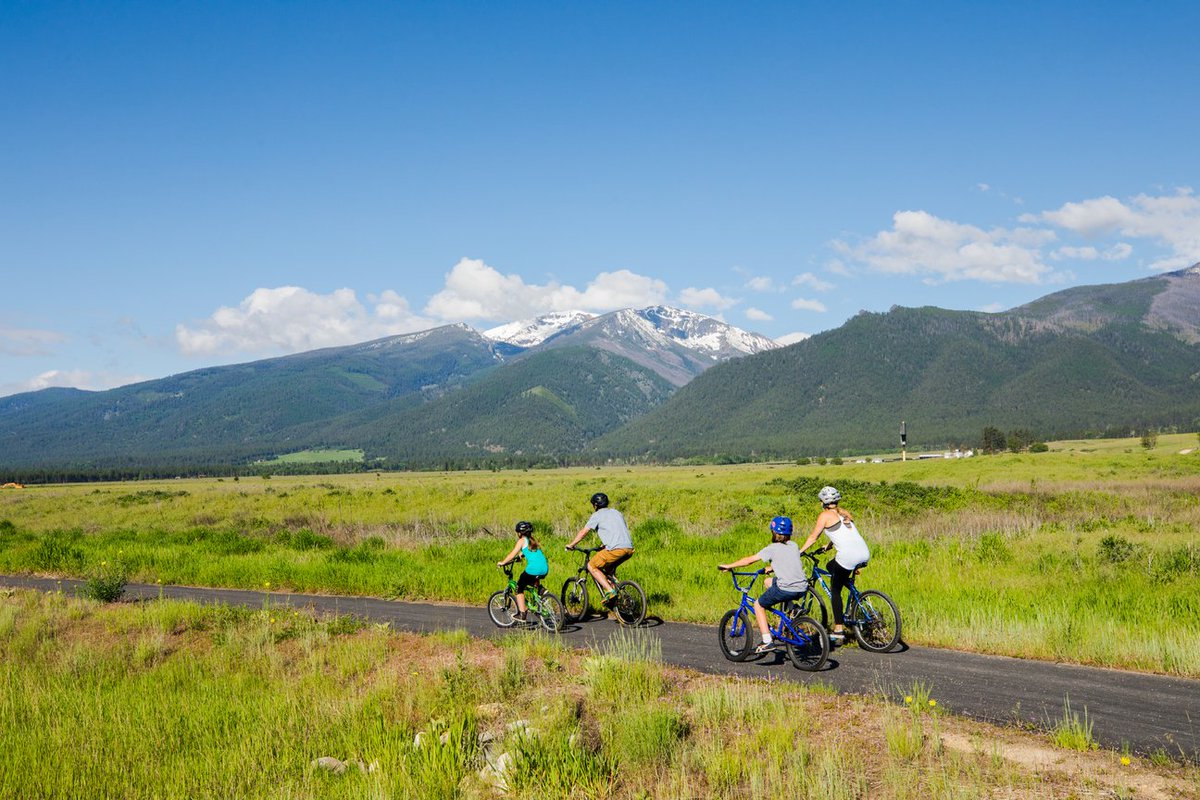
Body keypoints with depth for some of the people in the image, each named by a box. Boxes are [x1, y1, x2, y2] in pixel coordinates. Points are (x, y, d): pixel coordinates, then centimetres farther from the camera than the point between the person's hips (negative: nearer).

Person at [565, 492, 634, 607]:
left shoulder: (597, 515, 6)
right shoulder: (617, 513, 26)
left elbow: (583, 532, 4)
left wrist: (571, 545, 15)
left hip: (616, 549, -7)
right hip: (629, 549, 8)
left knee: (591, 566, 7)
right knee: (609, 568, 30)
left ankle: (610, 591, -6)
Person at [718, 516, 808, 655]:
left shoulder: (772, 548, -1)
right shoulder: (793, 545, 15)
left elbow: (749, 560, 0)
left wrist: (729, 566, 11)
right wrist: (772, 567, 49)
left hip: (785, 589, -7)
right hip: (802, 588, 7)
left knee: (758, 605, 15)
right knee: (768, 582, 31)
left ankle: (767, 641, 4)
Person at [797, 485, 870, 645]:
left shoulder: (825, 515, 2)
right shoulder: (844, 513, 22)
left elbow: (813, 537, 6)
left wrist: (798, 551, 17)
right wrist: (827, 547, 46)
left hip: (848, 557, -7)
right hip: (865, 555, 7)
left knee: (835, 591, 6)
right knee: (831, 566, 30)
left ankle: (839, 630, 1)